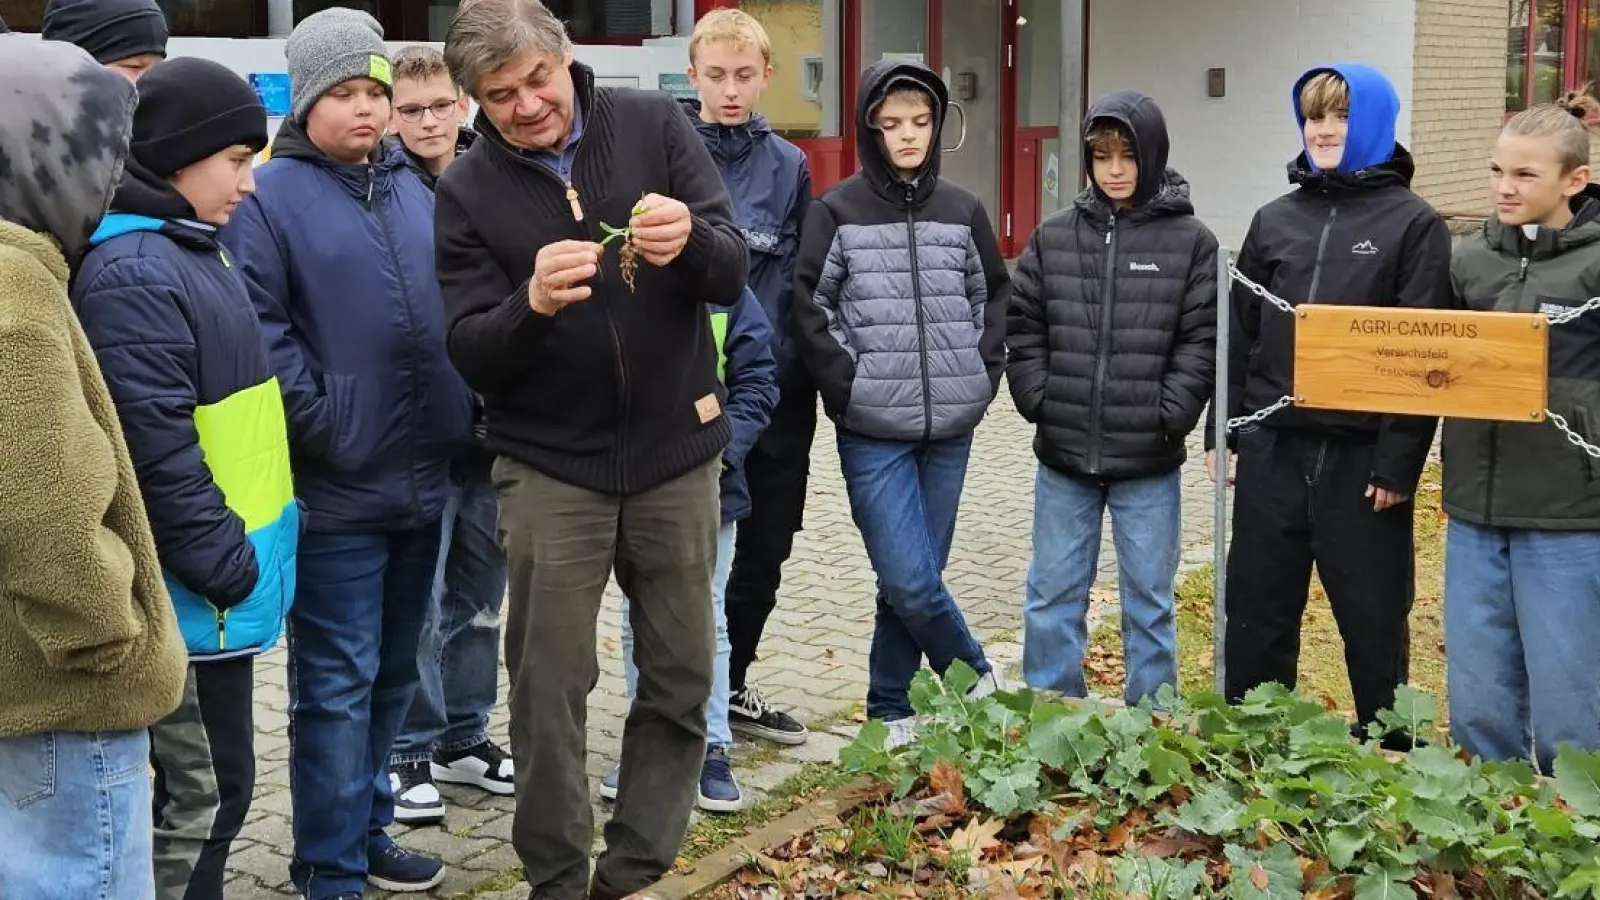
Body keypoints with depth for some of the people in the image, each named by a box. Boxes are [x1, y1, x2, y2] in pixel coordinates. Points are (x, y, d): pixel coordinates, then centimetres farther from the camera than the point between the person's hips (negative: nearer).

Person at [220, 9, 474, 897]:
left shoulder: (414, 189, 13)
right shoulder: (270, 198, -7)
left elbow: (453, 307, 20)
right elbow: (257, 332, -14)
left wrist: (461, 409, 10)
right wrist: (326, 430, -17)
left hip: (422, 479, 7)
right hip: (335, 489, -6)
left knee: (392, 674, 16)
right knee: (337, 684, 0)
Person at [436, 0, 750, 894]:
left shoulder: (655, 125, -4)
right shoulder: (468, 190, -4)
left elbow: (735, 274, -8)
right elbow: (470, 354, -10)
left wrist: (690, 241, -31)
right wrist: (530, 305, -31)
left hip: (677, 451, 1)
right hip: (551, 465, -1)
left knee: (682, 677, 8)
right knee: (550, 686, 2)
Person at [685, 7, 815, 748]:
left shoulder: (789, 166, 6)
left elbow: (801, 282, 10)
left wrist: (802, 370, 3)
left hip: (777, 390, 4)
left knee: (764, 551, 13)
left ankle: (730, 687, 32)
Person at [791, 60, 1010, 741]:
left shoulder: (961, 210, 7)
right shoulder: (838, 211, -3)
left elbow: (994, 296, 17)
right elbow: (811, 307, -2)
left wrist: (982, 373, 7)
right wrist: (848, 386, -7)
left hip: (950, 427, 3)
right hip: (873, 430, -3)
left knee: (915, 576, 8)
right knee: (909, 579, -9)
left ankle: (891, 710, 22)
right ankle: (979, 679, 14)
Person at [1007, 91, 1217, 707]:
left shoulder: (1191, 242, -2)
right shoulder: (1053, 237, 5)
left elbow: (1201, 340, -4)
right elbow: (1023, 328, 7)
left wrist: (1169, 415, -12)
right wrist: (1039, 400, -4)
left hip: (1148, 460, -2)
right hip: (1063, 455, 3)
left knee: (1149, 601, 9)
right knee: (1052, 597, 10)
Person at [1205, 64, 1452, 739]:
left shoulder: (1414, 224, -3)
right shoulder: (1275, 220, 10)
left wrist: (1399, 460, -13)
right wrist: (1223, 431, 8)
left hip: (1360, 455, -4)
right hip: (1272, 448, 4)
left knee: (1373, 617, 8)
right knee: (1255, 610, 11)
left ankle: (1387, 753, 23)